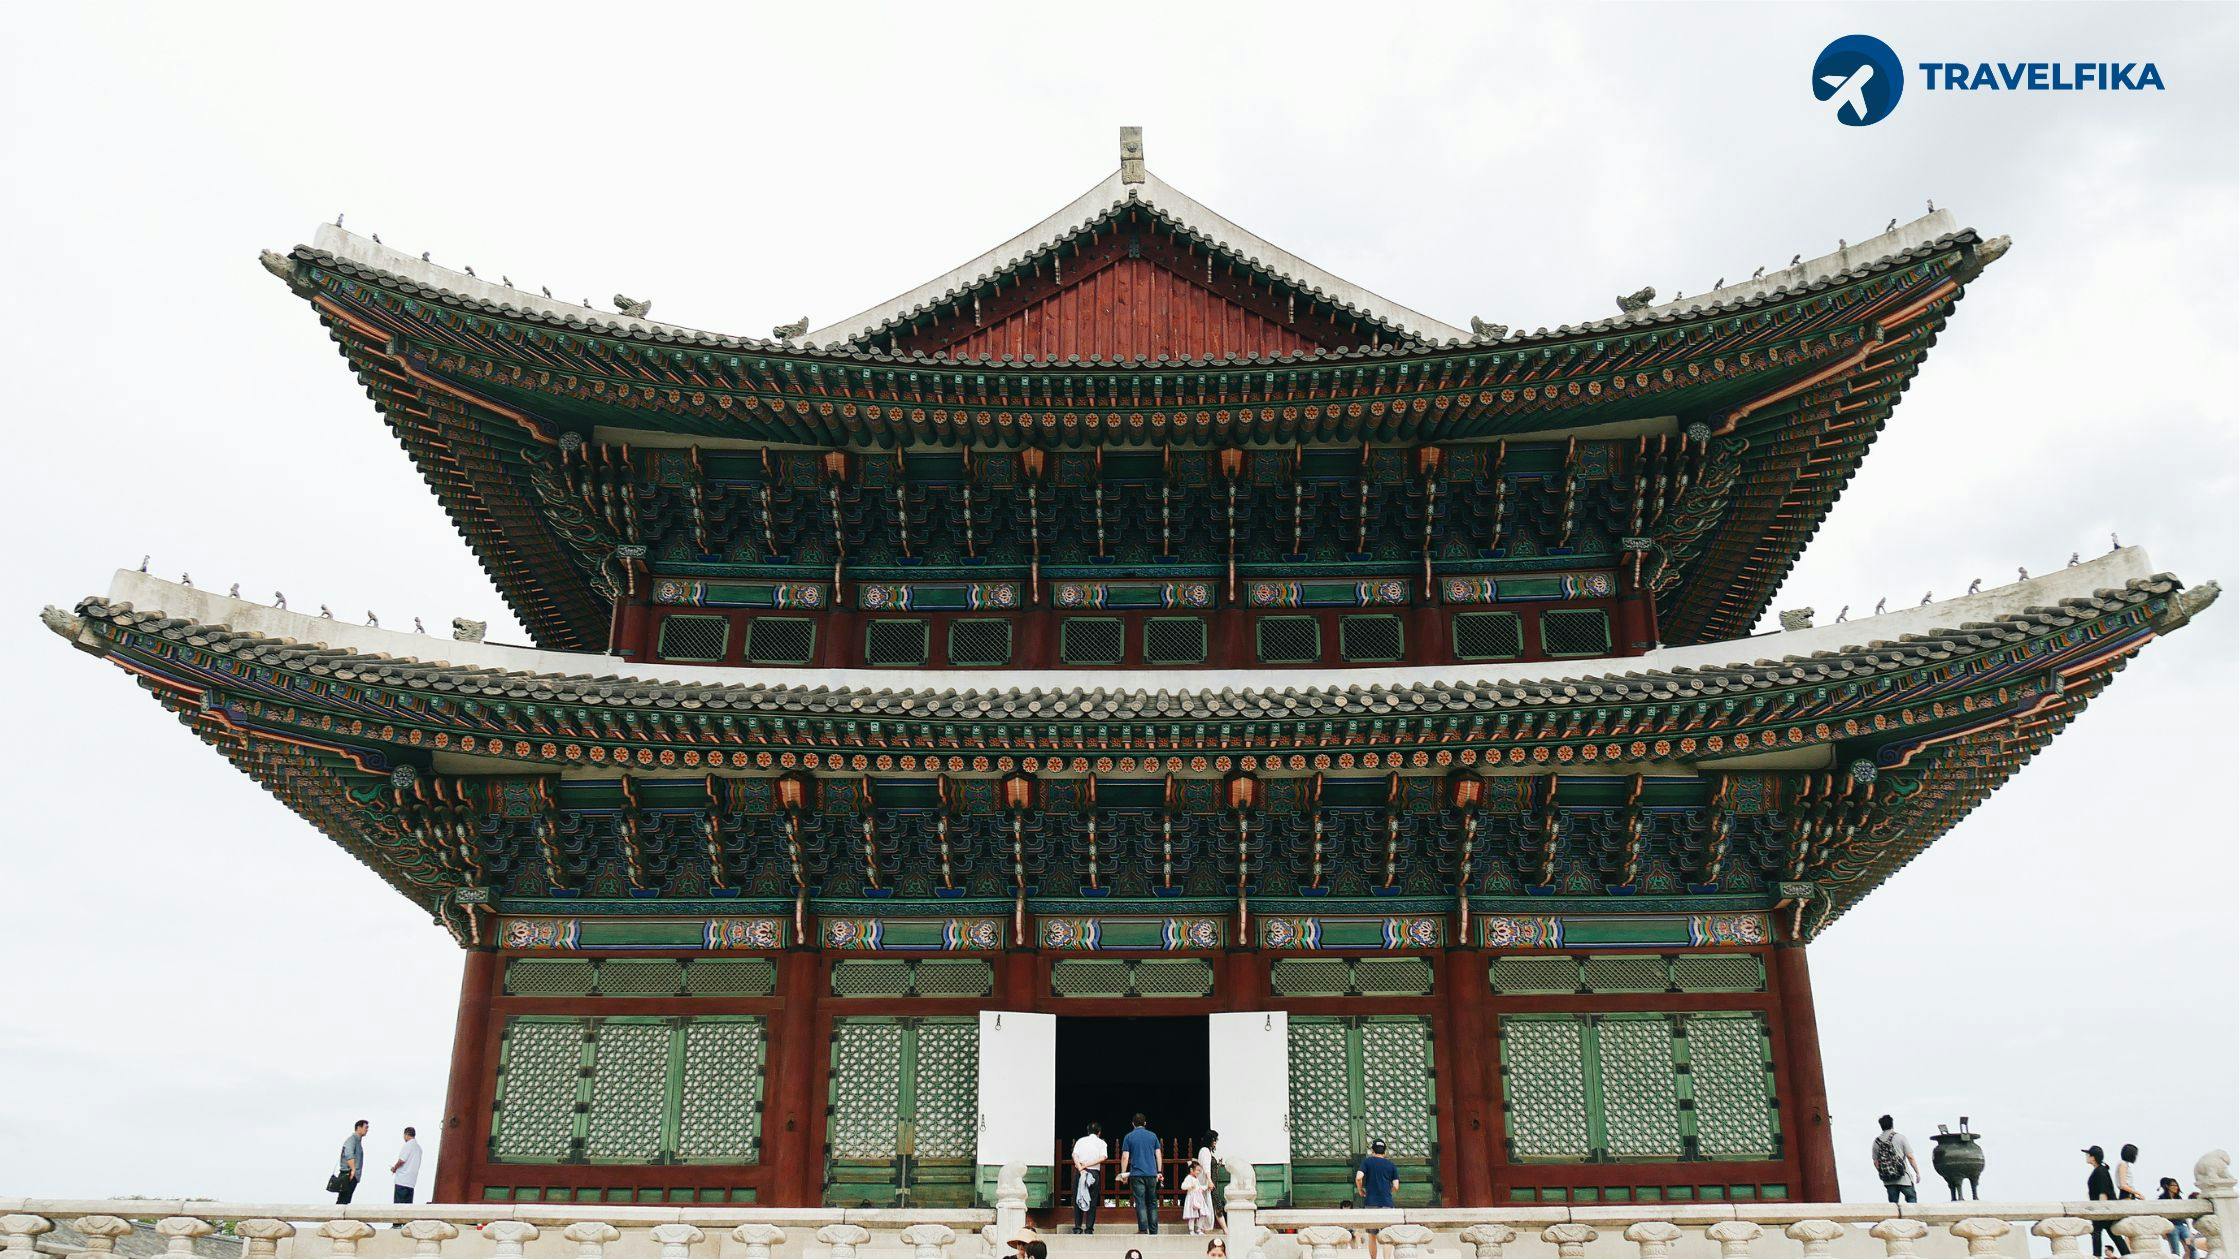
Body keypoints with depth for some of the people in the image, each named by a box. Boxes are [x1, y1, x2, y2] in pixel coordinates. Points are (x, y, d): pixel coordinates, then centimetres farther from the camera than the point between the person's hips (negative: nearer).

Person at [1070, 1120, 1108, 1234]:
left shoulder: (1080, 1140, 12)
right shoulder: (1101, 1142, 8)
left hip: (1079, 1172, 2)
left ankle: (1077, 1228, 3)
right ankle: (1089, 1228, -1)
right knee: (1092, 1201, 3)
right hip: (1094, 1172, -1)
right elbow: (1102, 1158, -7)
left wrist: (1080, 1168, -11)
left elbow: (1074, 1155, -2)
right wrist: (1087, 1165, -7)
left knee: (1078, 1199, 7)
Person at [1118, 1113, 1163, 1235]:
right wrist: (1159, 1172, 16)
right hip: (1151, 1173, 2)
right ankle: (1153, 1230, 8)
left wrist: (1123, 1173, 6)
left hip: (1136, 1174, -2)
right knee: (1152, 1202, 9)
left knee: (1140, 1202, -3)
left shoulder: (1129, 1137, 2)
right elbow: (1158, 1155, 9)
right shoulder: (1153, 1136, 8)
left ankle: (1143, 1229, -11)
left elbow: (1125, 1157, -2)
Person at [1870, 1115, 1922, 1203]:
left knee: (1893, 1203, 9)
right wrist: (1917, 1173, 2)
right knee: (1912, 1198, 10)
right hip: (1904, 1179, -3)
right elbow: (1910, 1157, -7)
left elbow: (1876, 1162, 8)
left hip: (1888, 1180, 3)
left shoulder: (1876, 1141, 5)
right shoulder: (1900, 1137, -5)